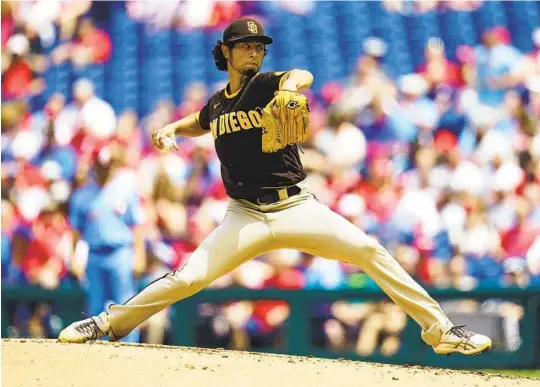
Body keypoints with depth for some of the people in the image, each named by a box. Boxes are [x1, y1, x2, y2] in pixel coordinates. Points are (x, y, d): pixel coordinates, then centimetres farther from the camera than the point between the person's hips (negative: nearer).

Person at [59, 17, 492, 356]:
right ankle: (112, 323, 6)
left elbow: (302, 76, -28)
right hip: (245, 216, 2)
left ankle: (439, 329, -10)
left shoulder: (267, 85, -4)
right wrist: (171, 129, 11)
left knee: (369, 250, -17)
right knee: (188, 278, -13)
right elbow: (199, 122, 34)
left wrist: (290, 86, -53)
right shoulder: (218, 102, 9)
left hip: (296, 208, -2)